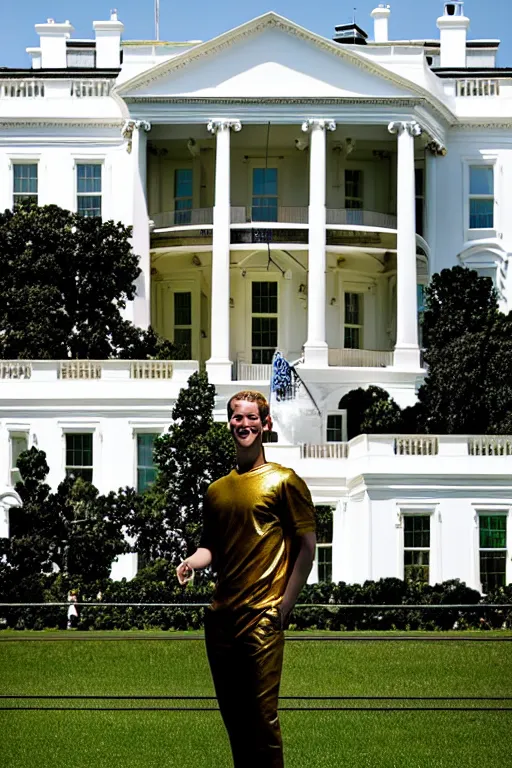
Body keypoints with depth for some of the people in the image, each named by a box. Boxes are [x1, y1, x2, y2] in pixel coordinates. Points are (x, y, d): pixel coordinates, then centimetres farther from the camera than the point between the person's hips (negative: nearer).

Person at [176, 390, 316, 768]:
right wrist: (193, 561, -4)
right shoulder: (217, 489, 14)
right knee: (232, 712, 11)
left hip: (263, 616, -6)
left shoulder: (283, 481, -1)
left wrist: (285, 606, -8)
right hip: (221, 616, 6)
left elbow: (307, 545, -3)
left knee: (262, 714, -9)